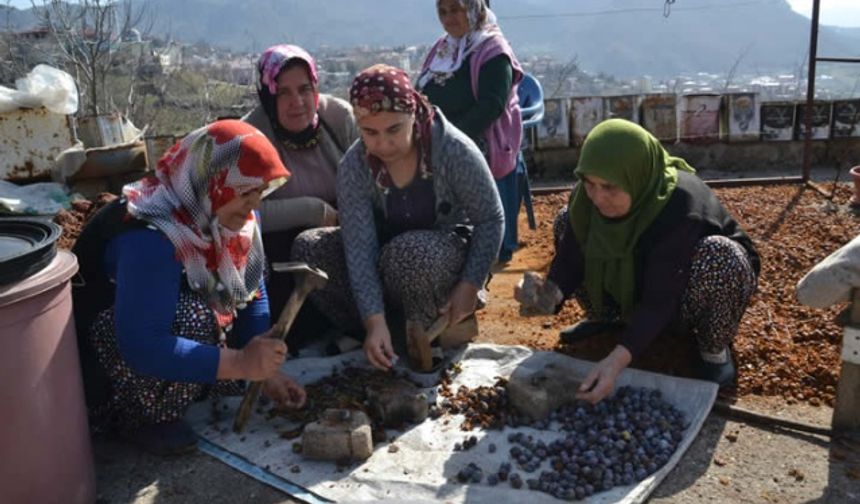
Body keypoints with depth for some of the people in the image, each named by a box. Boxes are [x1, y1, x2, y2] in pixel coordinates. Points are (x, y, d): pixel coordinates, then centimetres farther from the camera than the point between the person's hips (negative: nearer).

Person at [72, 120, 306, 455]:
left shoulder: (229, 215, -9)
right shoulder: (150, 238, -34)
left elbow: (251, 295, -3)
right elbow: (142, 346, -40)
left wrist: (267, 371, -10)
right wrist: (241, 364, -38)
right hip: (105, 351, -8)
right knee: (192, 319, -32)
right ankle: (139, 416, -11)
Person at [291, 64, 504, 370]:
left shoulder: (454, 150, -24)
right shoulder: (354, 167, -17)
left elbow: (491, 219, -14)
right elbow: (360, 249, -24)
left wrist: (470, 285, -24)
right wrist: (374, 321, -35)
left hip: (449, 257, -3)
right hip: (387, 260, 3)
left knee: (409, 253, -39)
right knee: (308, 248, -19)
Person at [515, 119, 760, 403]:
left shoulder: (680, 207, -37)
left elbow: (661, 300, -39)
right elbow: (571, 256, -17)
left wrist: (618, 360, -50)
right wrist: (552, 293, -38)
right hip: (637, 290, 5)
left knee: (717, 255, -39)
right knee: (568, 224, -9)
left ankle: (715, 348, -9)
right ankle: (609, 317, 9)